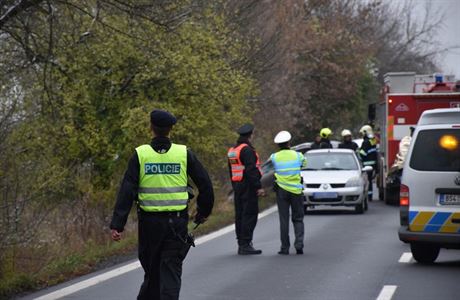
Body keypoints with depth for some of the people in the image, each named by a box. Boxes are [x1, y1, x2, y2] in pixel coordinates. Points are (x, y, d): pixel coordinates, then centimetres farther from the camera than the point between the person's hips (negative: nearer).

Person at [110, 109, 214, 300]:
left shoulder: (140, 154, -3)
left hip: (149, 221, 1)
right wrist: (203, 212, 18)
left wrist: (117, 225, -9)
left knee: (152, 268, 18)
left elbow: (127, 192, -8)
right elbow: (205, 185, 2)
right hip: (177, 222, -1)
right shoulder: (184, 153, -2)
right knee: (171, 270, 1)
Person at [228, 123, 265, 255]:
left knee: (240, 215, 11)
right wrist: (259, 187, -20)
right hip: (248, 186, -9)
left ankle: (241, 244, 15)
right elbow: (251, 170, -21)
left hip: (237, 186, 9)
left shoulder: (232, 151, 14)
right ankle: (245, 245, -9)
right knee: (250, 215, -7)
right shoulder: (247, 150, -15)